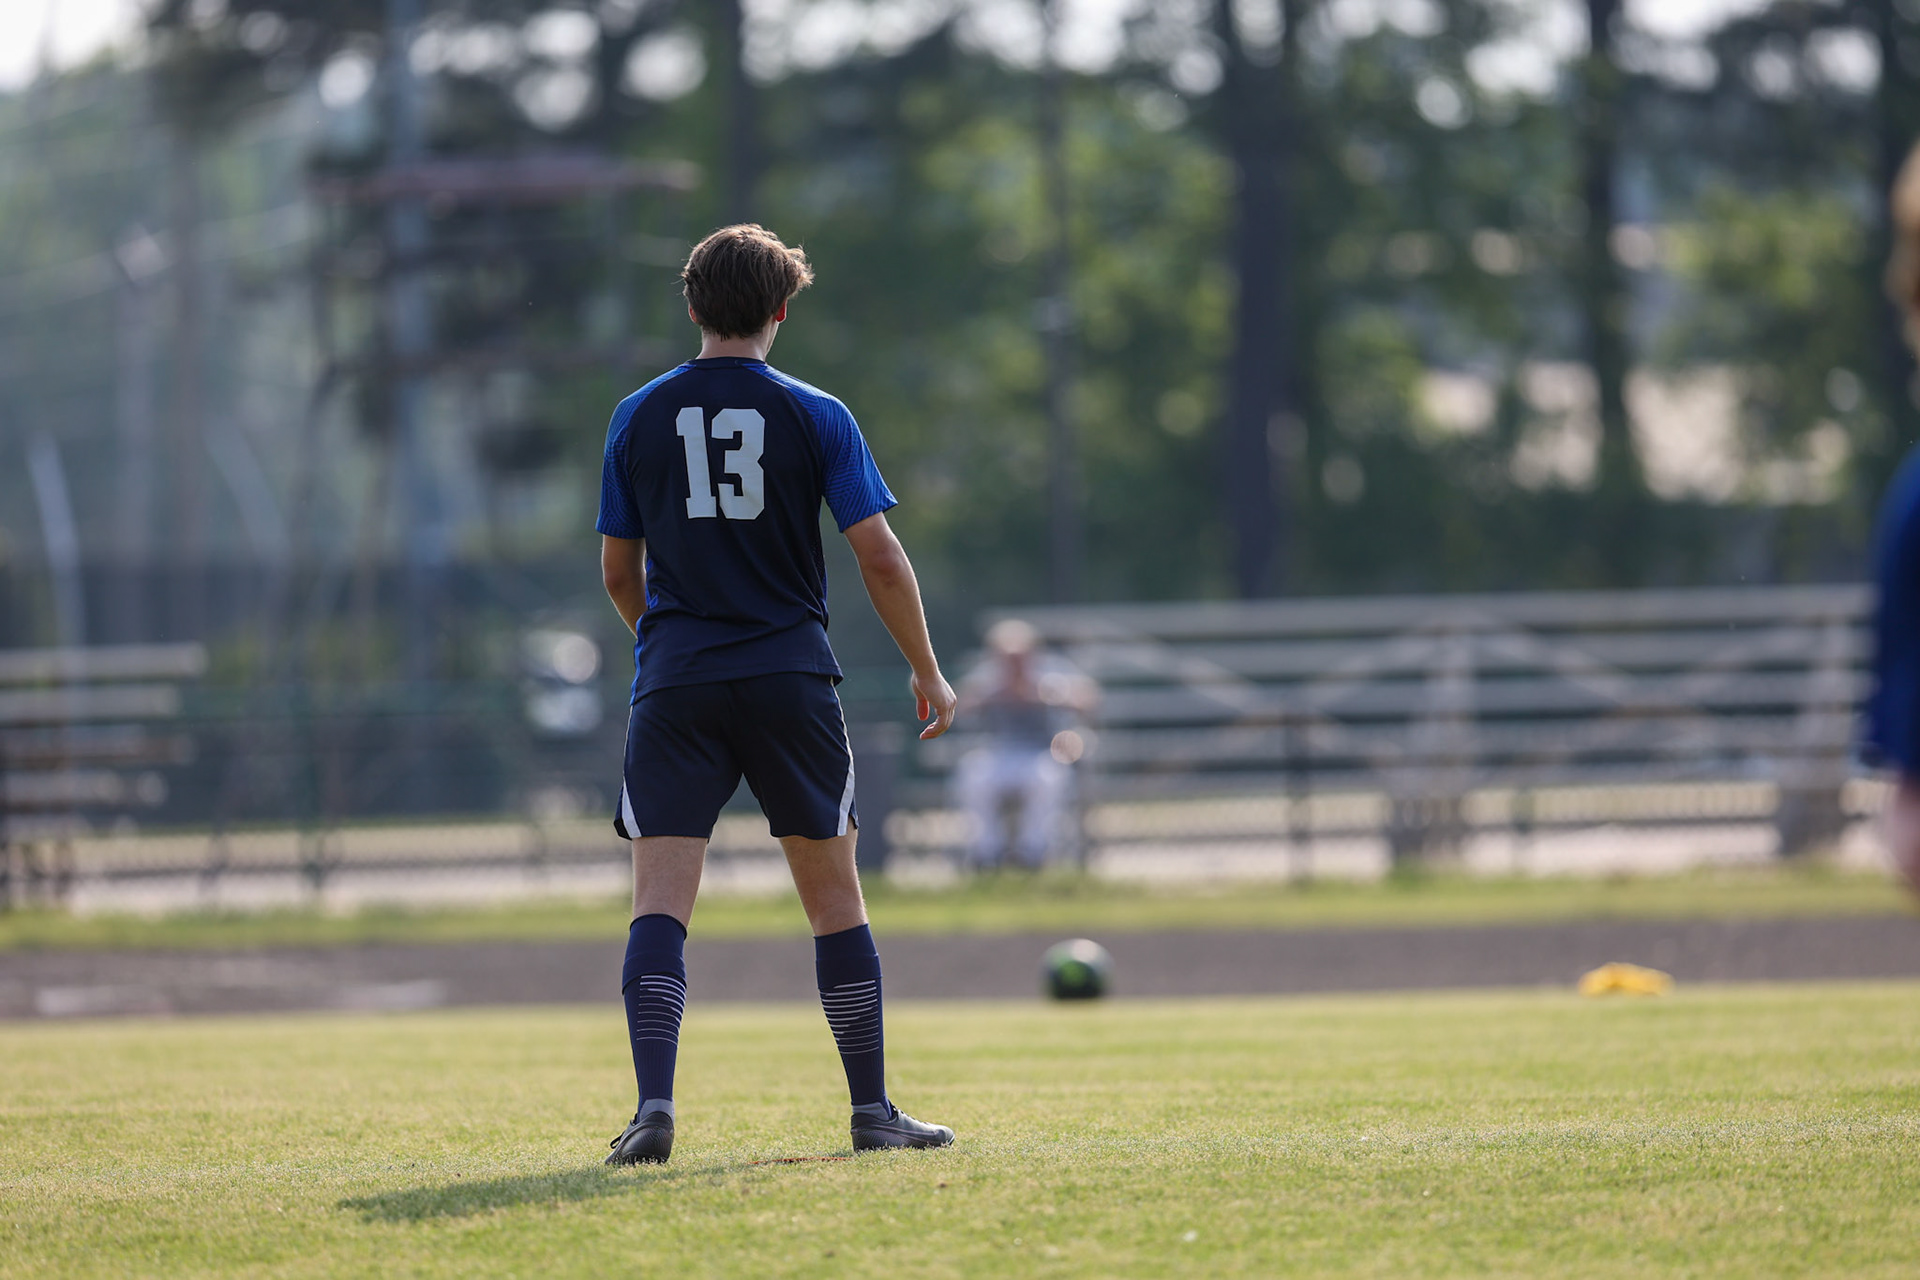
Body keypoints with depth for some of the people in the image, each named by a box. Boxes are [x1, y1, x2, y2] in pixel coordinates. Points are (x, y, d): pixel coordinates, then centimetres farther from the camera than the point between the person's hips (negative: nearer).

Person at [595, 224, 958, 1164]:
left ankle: (654, 1105, -19)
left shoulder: (639, 418, 5)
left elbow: (618, 573, 11)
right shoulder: (814, 417, -1)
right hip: (790, 680, -1)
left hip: (675, 689, 1)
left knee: (660, 902, -3)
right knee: (835, 901, 10)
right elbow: (878, 556, -4)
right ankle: (872, 1111, 14)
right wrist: (926, 671, 7)